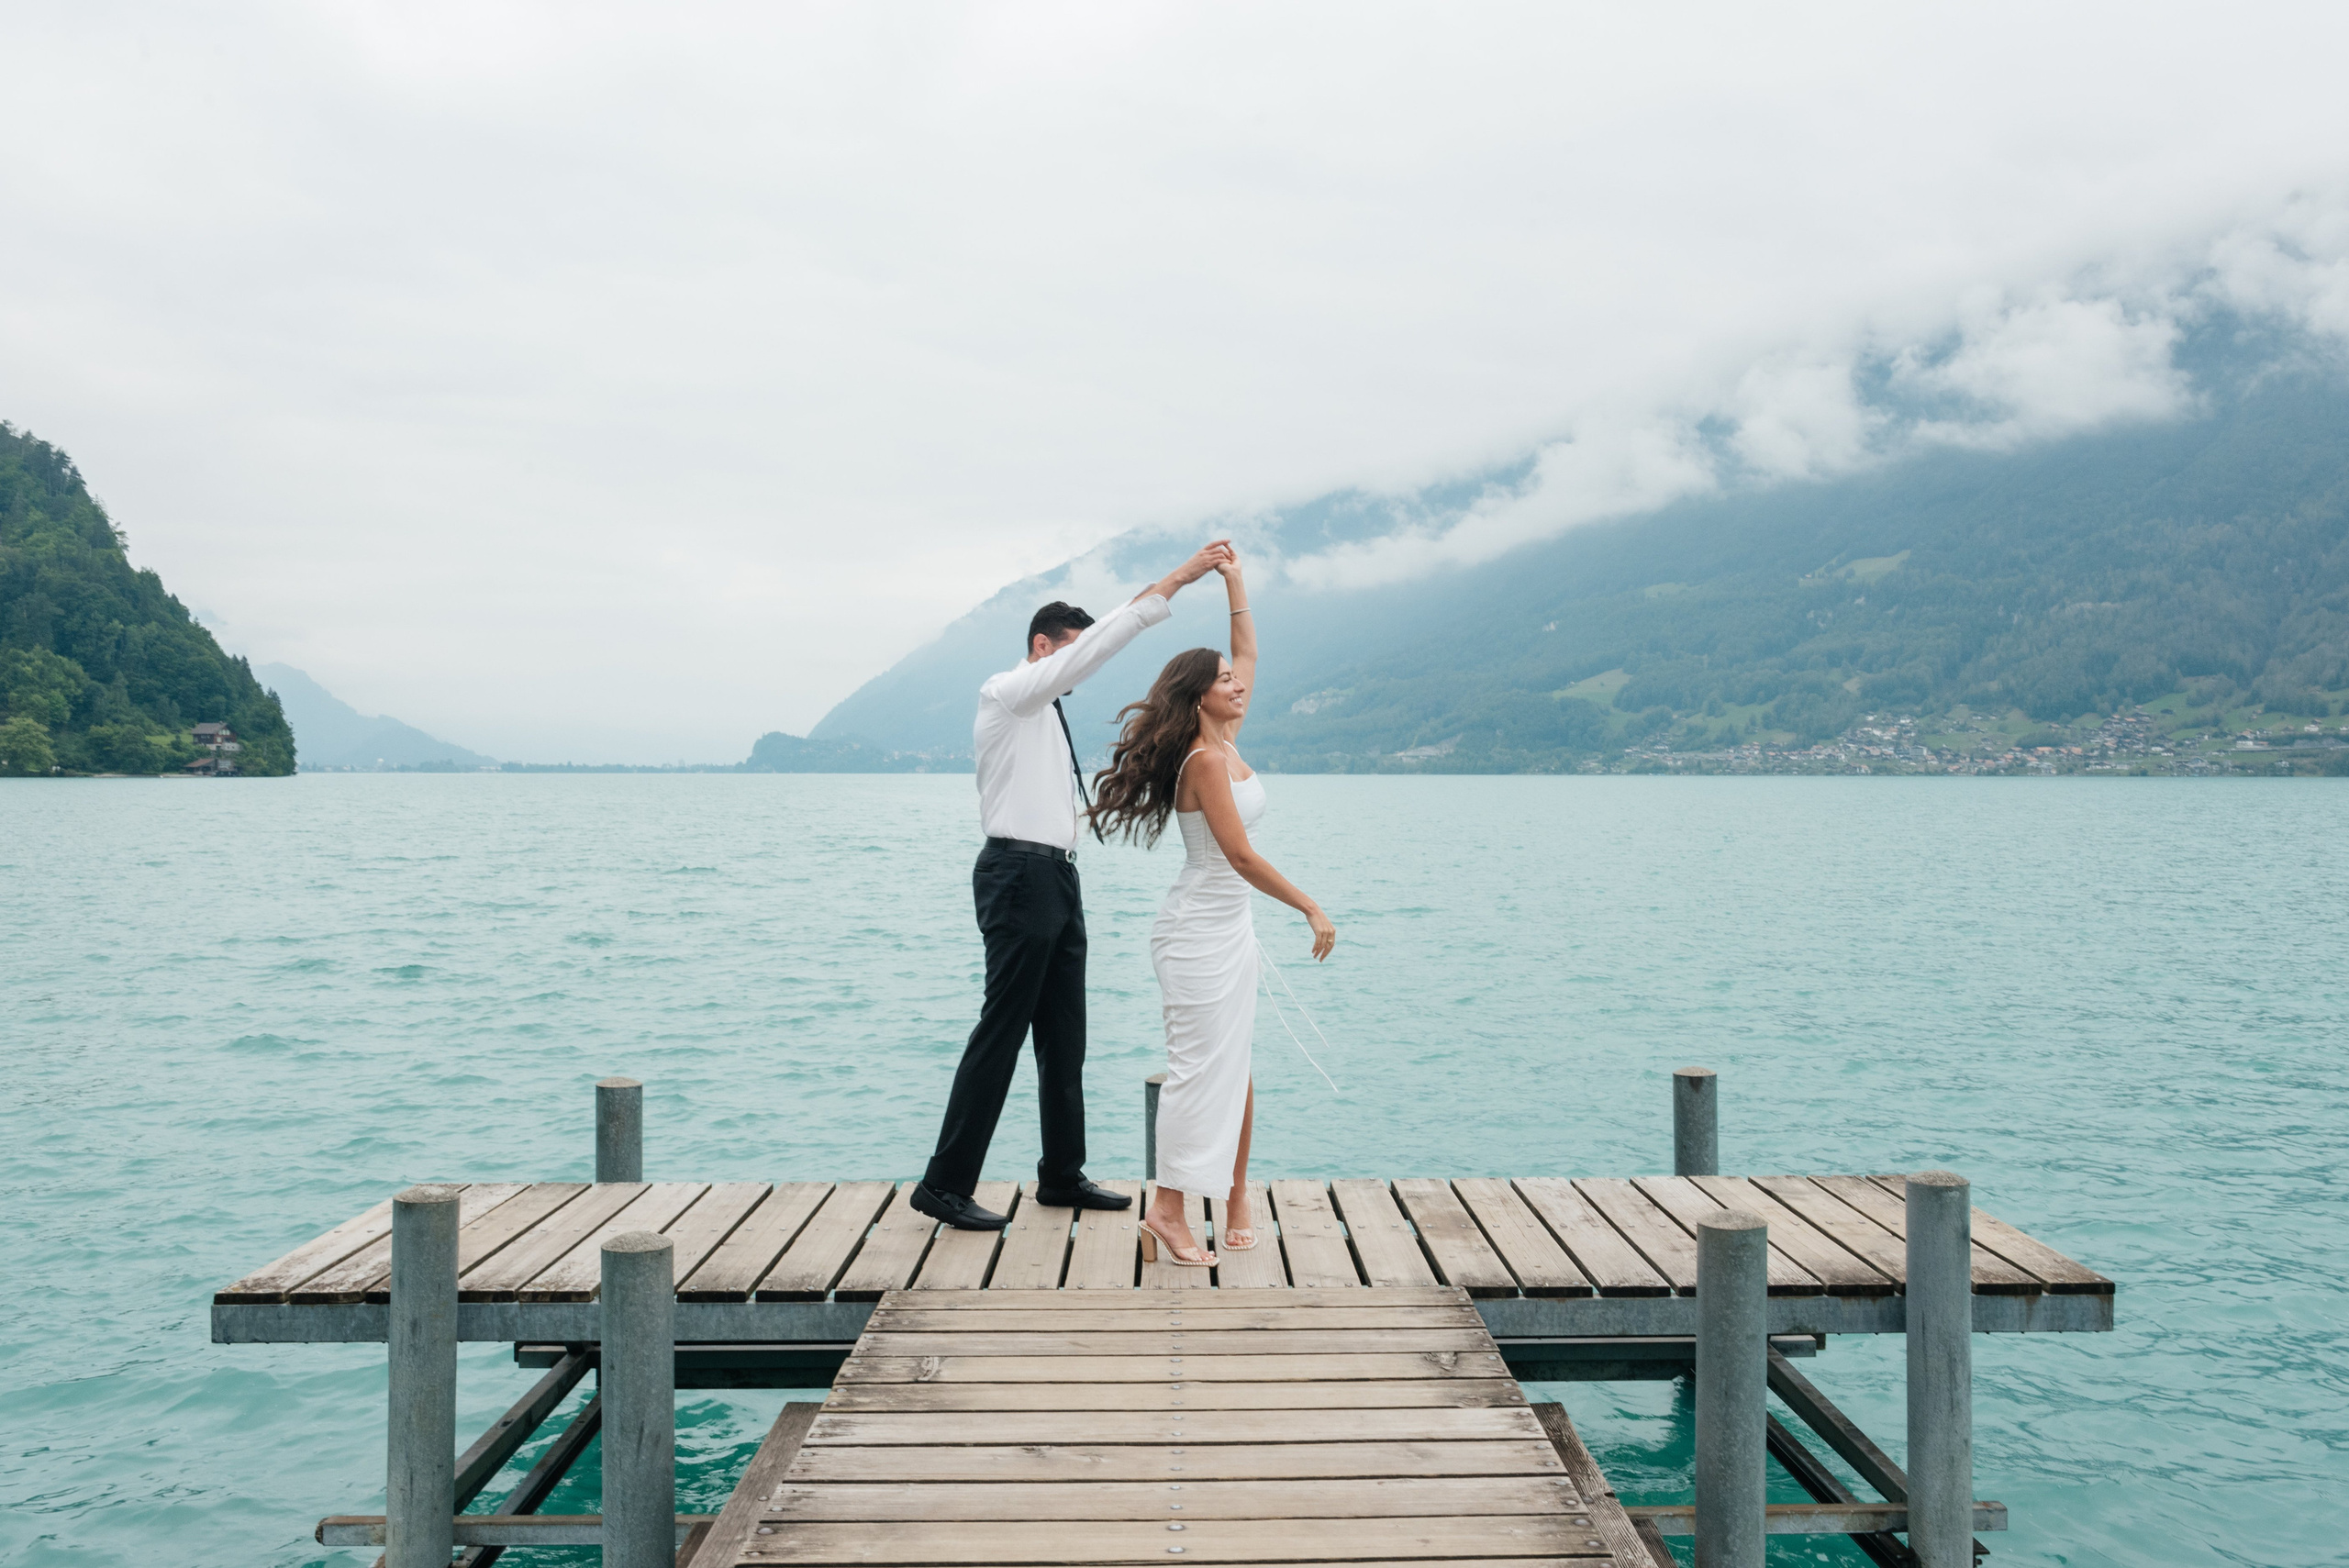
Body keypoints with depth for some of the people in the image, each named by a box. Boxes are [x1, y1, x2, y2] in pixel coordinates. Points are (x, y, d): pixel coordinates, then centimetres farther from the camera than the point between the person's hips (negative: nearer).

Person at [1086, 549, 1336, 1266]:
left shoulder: (1227, 745, 8)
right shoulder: (1205, 761, -18)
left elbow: (1249, 654, 23)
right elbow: (1242, 857, -21)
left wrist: (1236, 584, 21)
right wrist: (1312, 909, -18)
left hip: (1231, 928, 9)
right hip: (1199, 930, -9)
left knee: (1233, 1067, 11)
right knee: (1200, 1066, -7)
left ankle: (1235, 1197, 19)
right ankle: (1167, 1211, -2)